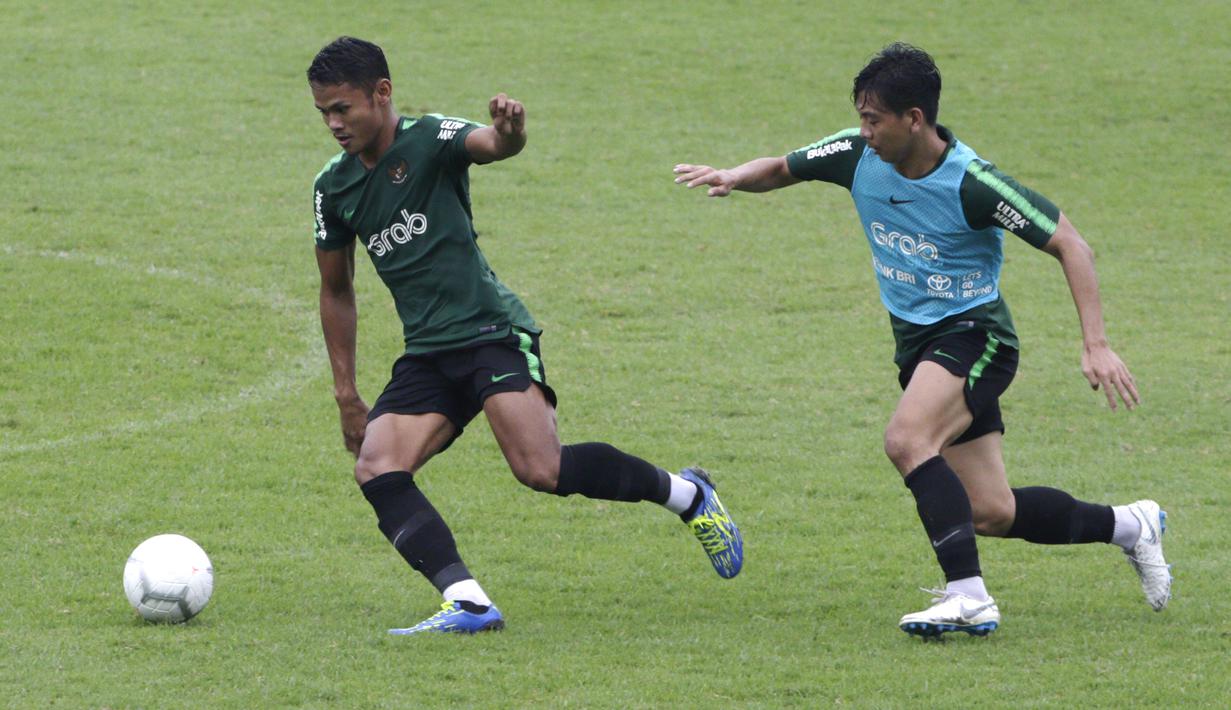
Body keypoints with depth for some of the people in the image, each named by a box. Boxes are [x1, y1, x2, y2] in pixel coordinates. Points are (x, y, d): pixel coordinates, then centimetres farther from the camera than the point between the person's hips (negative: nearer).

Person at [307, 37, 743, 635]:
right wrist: (346, 394, 19)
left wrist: (508, 132, -55)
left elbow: (493, 145, -30)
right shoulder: (332, 188, 10)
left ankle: (686, 494, 3)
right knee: (376, 469, -17)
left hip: (491, 332, -6)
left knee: (541, 470, -21)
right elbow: (336, 292, 21)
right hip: (426, 356, 6)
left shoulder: (429, 140, -7)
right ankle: (467, 603, -24)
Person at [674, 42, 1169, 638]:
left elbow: (1069, 245, -16)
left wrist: (1096, 345, -23)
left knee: (907, 439, -33)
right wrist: (734, 177, -12)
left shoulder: (973, 184, -22)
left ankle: (968, 596, -33)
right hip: (916, 339, 7)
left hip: (974, 332, -7)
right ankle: (1129, 526, 28)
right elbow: (781, 170, 12)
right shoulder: (858, 155, -5)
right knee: (991, 513, 5)